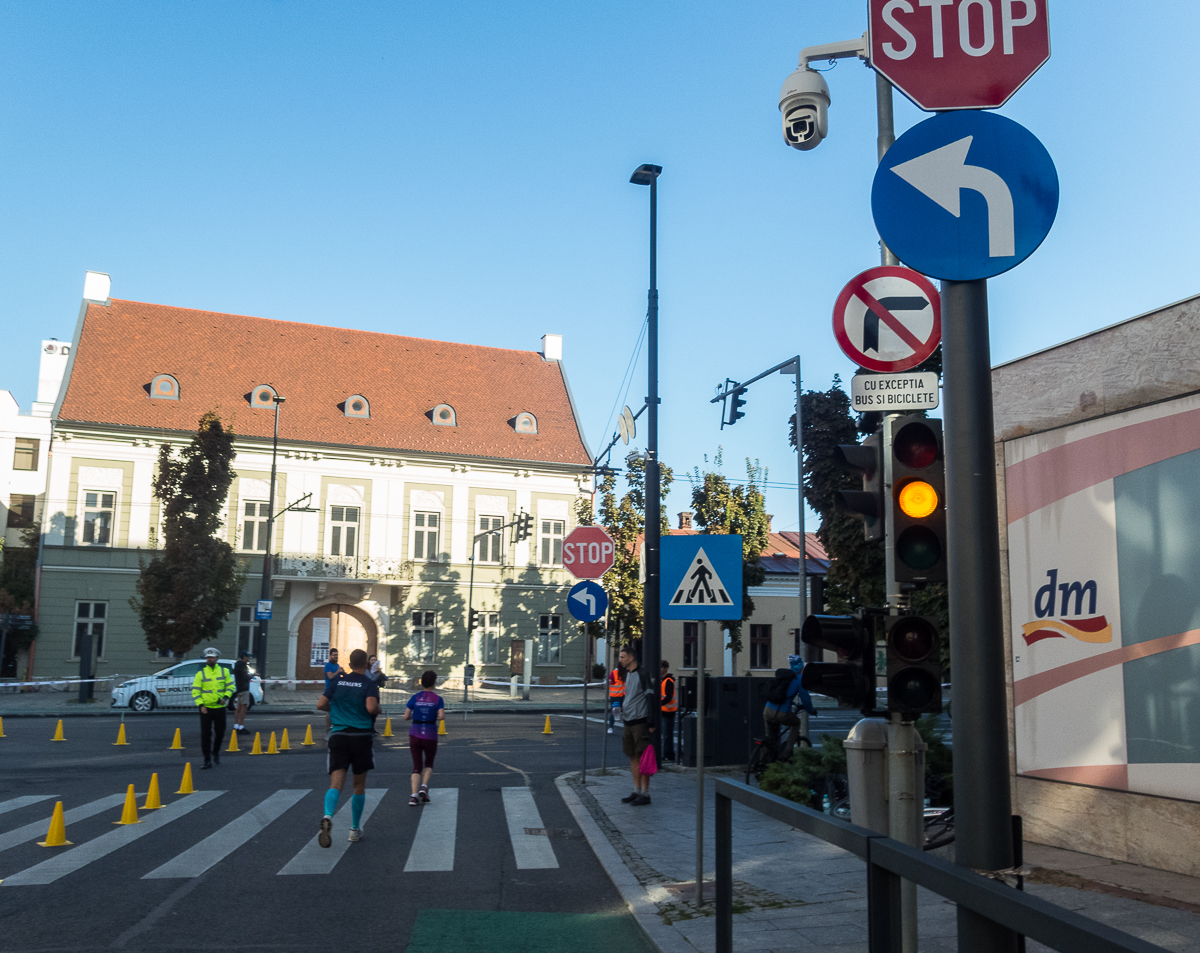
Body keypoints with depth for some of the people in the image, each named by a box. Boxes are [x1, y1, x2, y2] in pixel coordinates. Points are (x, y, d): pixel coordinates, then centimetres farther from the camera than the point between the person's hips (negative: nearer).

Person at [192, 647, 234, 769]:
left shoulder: (224, 671, 5)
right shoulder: (201, 673, 0)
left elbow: (230, 686, 7)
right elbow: (195, 690, -2)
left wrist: (225, 697, -10)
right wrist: (200, 705, -12)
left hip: (220, 707, 2)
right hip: (206, 708, -2)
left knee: (220, 732, 8)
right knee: (206, 734, -2)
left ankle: (216, 752, 33)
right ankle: (207, 759, 5)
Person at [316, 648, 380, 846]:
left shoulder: (337, 680, 8)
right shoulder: (369, 684, -2)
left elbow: (321, 705, 3)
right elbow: (371, 707, -18)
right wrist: (378, 710, 3)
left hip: (338, 735, 2)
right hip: (361, 737, -1)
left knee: (336, 783, -5)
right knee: (359, 785, 14)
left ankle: (328, 817, -34)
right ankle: (355, 830, 21)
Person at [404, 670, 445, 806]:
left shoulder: (415, 698, 2)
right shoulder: (438, 699, -3)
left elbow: (406, 717, -1)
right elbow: (442, 716, -15)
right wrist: (435, 718, 6)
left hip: (415, 734, 1)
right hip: (430, 735, -1)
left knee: (417, 766, 8)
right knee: (429, 764, 20)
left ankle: (414, 795, -8)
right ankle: (424, 787, -3)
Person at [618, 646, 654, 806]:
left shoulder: (642, 674, -11)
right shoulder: (627, 674, 15)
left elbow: (650, 698, -13)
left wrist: (650, 722, -16)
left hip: (640, 721, -8)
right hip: (628, 721, 8)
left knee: (642, 757, -5)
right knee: (633, 757, 11)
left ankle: (645, 794, 0)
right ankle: (637, 791, 18)